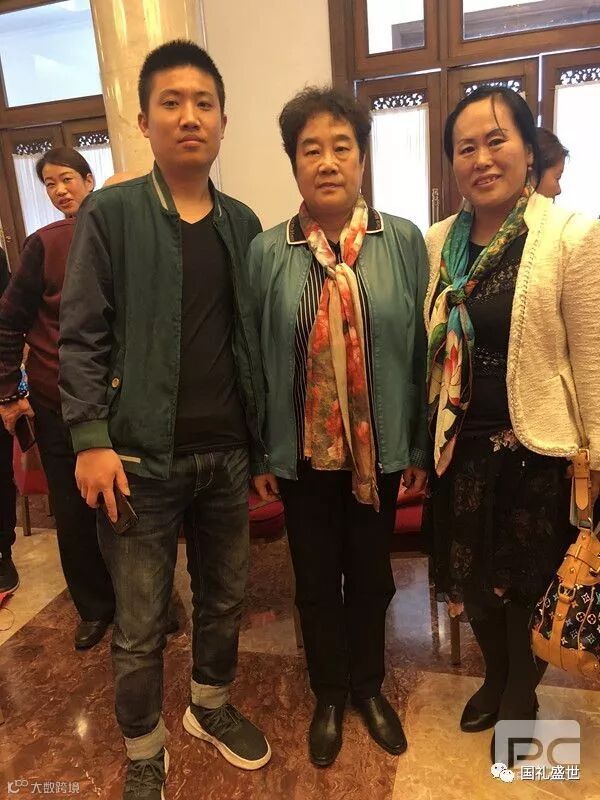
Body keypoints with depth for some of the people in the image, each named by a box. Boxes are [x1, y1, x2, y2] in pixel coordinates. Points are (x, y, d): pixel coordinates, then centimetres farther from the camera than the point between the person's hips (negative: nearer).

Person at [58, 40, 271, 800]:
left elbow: (252, 333, 11)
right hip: (142, 457, -4)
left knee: (224, 598, 19)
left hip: (227, 453, 4)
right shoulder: (110, 214, -3)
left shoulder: (242, 223, 9)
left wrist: (262, 436, 8)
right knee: (139, 625, 9)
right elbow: (81, 336, -5)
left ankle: (212, 707, 46)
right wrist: (91, 439, -13)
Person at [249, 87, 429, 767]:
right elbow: (254, 358, -2)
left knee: (370, 576, 18)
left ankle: (369, 686, 46)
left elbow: (421, 350, -2)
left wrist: (420, 448, -1)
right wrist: (257, 453, -1)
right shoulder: (267, 251, -4)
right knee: (316, 581, 17)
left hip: (380, 451, 1)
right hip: (302, 454, 0)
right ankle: (328, 695, 43)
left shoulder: (403, 241, -4)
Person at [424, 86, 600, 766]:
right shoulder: (438, 245, 1)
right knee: (473, 578, 19)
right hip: (460, 445, 4)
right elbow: (431, 351, 7)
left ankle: (521, 694, 44)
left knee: (530, 584, 15)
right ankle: (494, 676, 49)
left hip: (537, 447, -4)